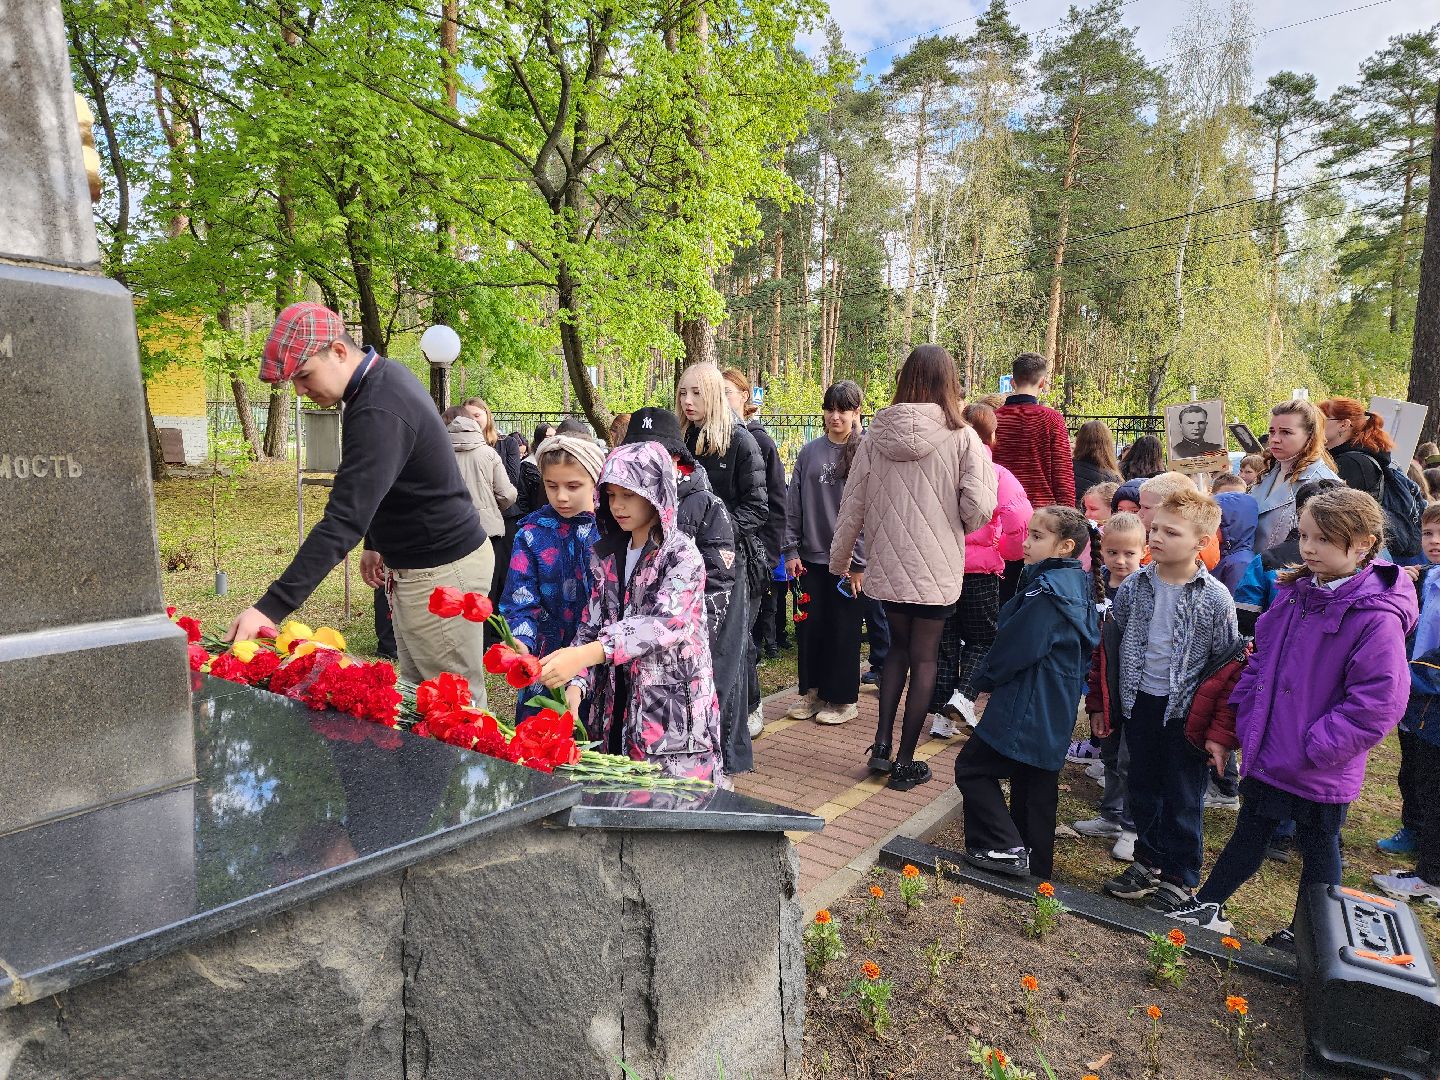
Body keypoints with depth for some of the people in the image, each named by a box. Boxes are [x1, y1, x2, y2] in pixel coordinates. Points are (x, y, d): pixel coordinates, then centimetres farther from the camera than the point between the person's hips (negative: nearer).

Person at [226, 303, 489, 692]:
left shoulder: (380, 411, -26)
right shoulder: (384, 375, 5)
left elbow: (343, 520, -32)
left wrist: (270, 609, -33)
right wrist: (376, 542, 20)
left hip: (443, 572, -10)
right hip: (411, 563, 10)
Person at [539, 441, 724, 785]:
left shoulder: (681, 555, -11)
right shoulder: (608, 554, 8)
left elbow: (668, 623, -26)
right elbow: (592, 624, 6)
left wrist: (585, 654, -37)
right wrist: (577, 683, -13)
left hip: (671, 707, -5)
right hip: (616, 702, 6)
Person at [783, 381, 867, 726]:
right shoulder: (809, 452, 6)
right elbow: (793, 505, 8)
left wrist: (859, 561, -11)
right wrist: (791, 550, 3)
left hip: (849, 559, -4)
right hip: (811, 556, 4)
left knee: (844, 630, 5)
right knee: (809, 626, 9)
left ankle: (843, 699, 19)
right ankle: (812, 691, 25)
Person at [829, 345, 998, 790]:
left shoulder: (875, 436, -2)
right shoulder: (961, 438, -10)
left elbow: (852, 507, 2)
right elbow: (978, 510, -15)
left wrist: (841, 561, 15)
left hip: (886, 565, 3)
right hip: (937, 569, -3)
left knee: (898, 647, 22)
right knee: (924, 658, 10)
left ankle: (881, 747, 18)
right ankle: (905, 762, 17)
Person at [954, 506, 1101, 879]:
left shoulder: (1046, 589, -21)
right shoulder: (1081, 586, 9)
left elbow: (1017, 646, -21)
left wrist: (985, 678, -3)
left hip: (1026, 706, -10)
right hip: (1057, 713, 10)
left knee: (972, 767, 0)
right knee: (1037, 784, 18)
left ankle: (1006, 848, -3)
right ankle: (1035, 865, 28)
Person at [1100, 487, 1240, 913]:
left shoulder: (1215, 598, -12)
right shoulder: (1134, 585, -3)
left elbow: (1224, 660, -4)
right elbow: (1113, 644, 7)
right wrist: (1110, 701, 8)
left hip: (1185, 708, -4)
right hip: (1139, 702, 4)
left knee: (1183, 797, 9)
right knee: (1142, 788, 15)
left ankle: (1180, 877, 25)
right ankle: (1149, 862, 33)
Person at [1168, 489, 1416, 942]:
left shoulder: (1377, 618, -21)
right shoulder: (1296, 594, 1)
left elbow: (1376, 704, -23)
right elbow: (1259, 663, 9)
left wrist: (1310, 750, -21)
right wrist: (1234, 727, 7)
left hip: (1321, 774, -6)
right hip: (1266, 754, 6)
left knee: (1319, 850, 17)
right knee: (1250, 833, 21)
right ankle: (1208, 905, 35)